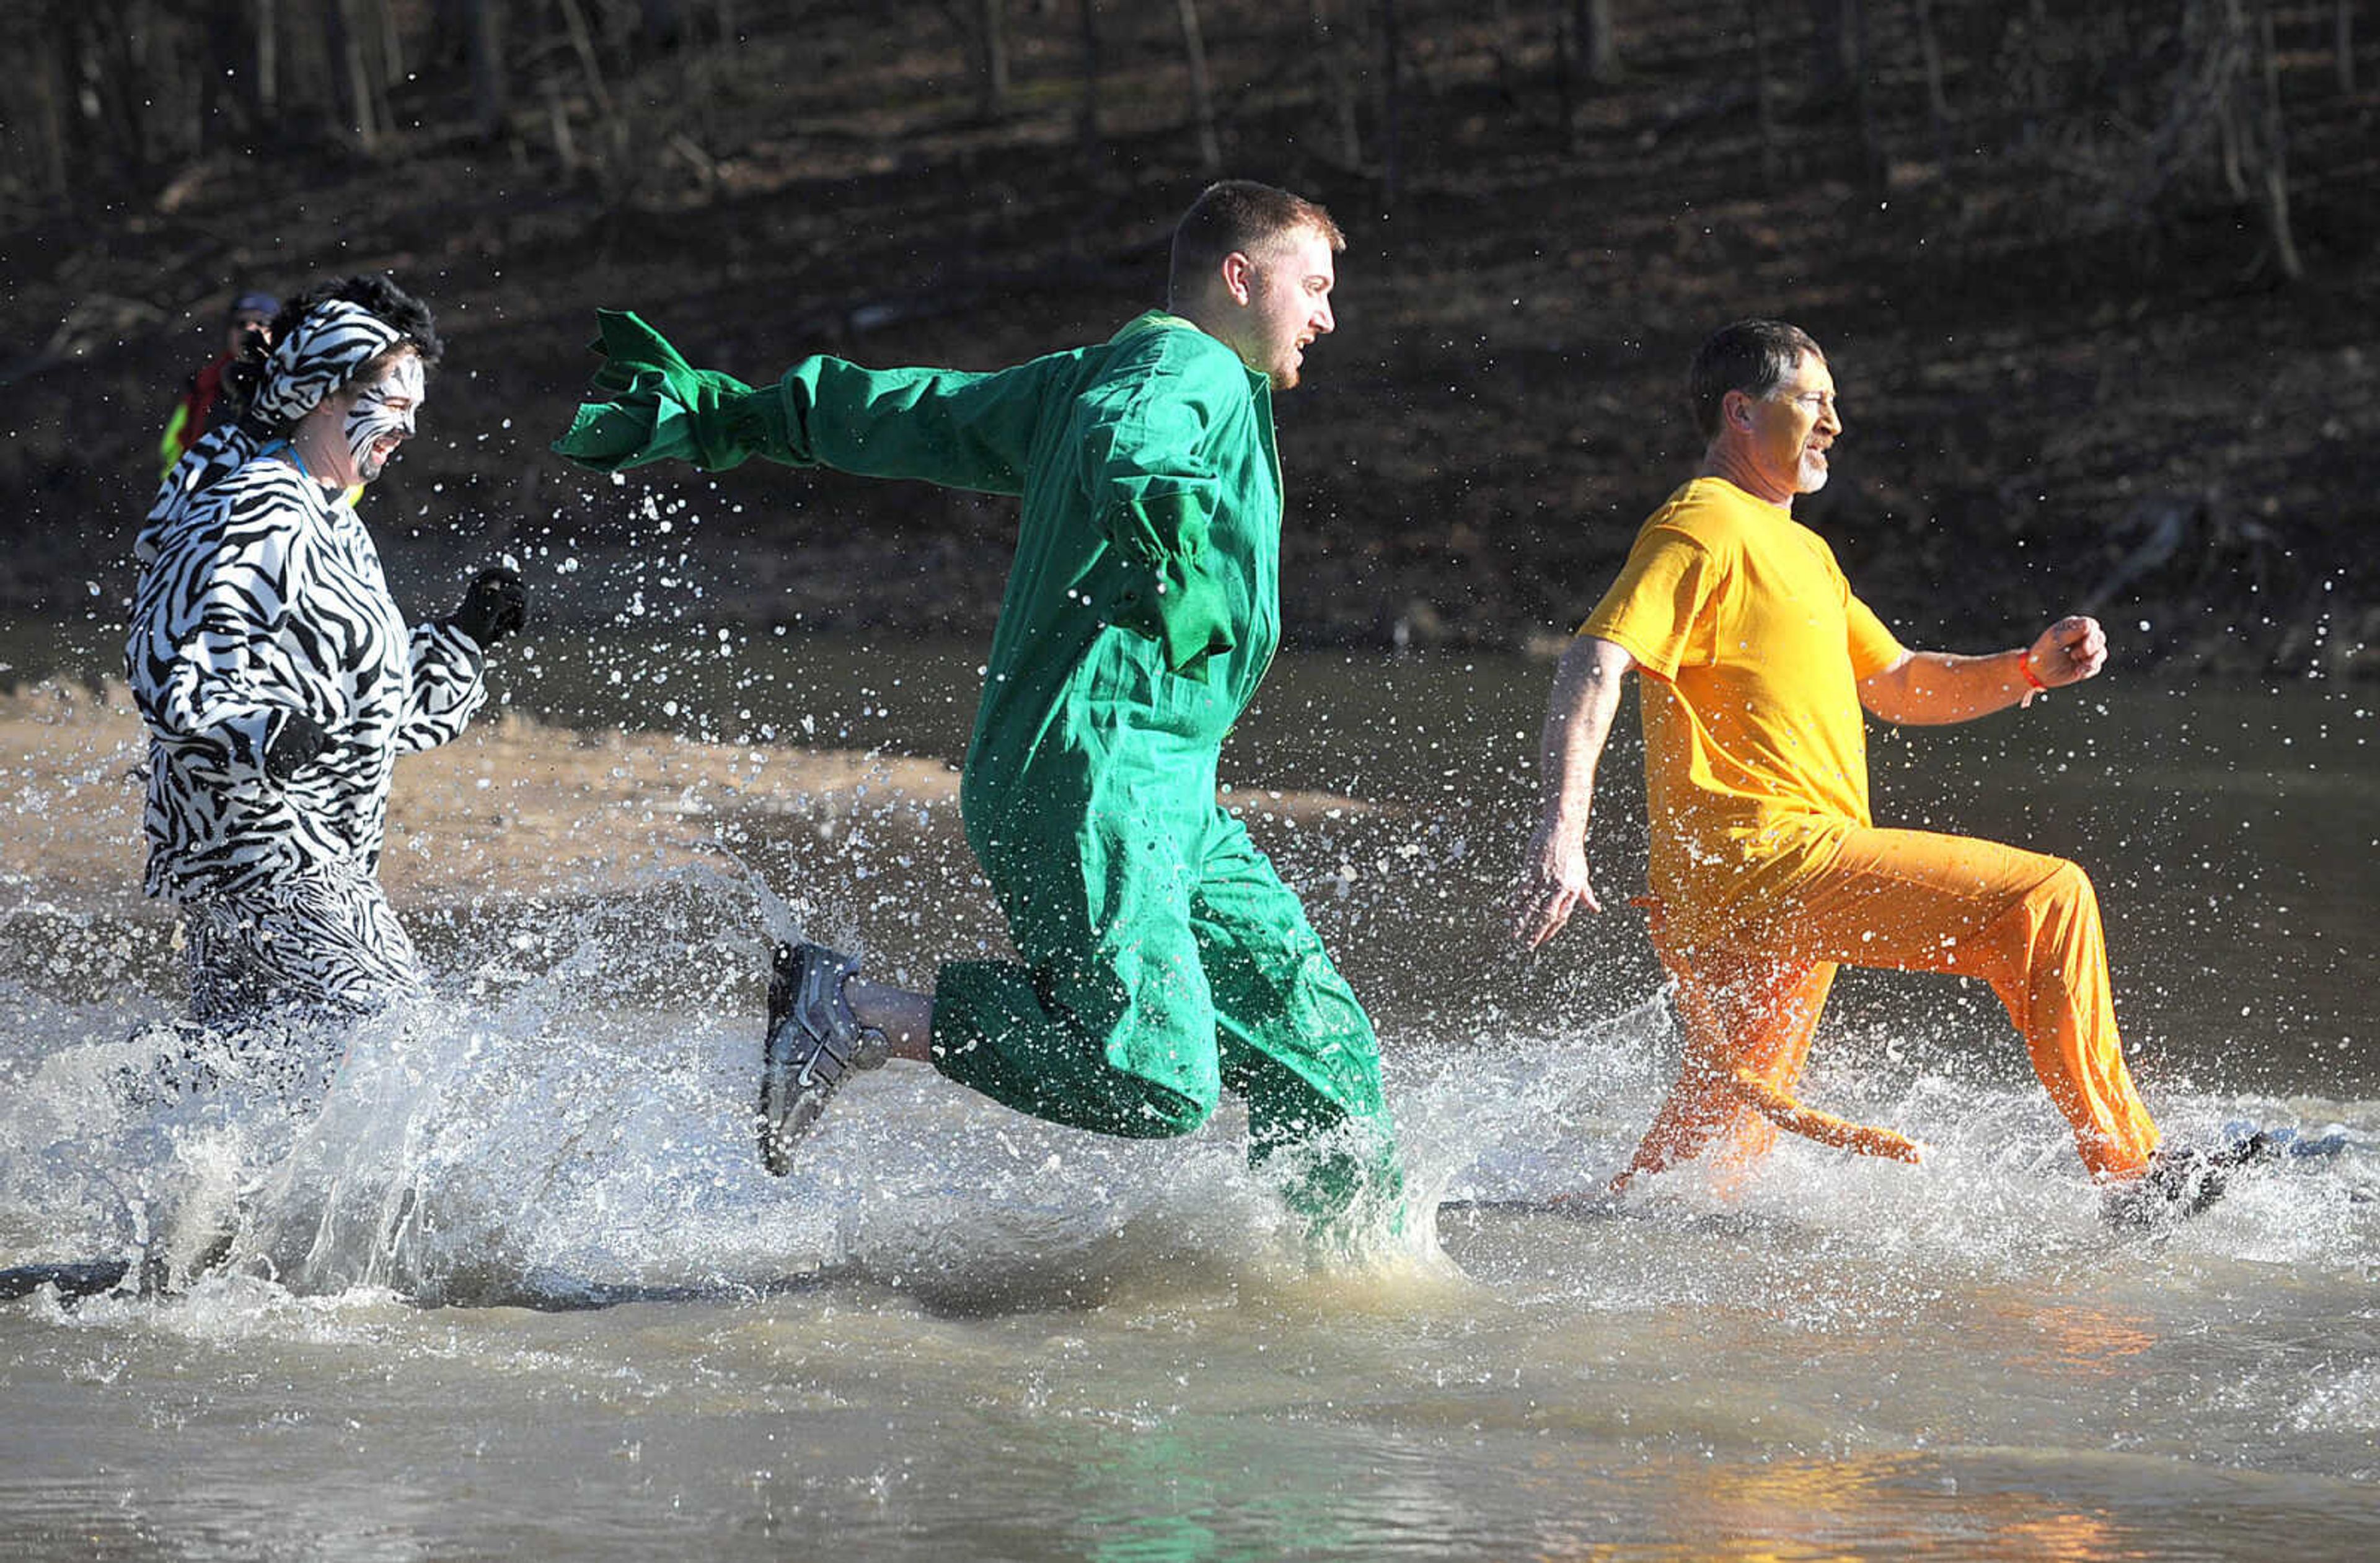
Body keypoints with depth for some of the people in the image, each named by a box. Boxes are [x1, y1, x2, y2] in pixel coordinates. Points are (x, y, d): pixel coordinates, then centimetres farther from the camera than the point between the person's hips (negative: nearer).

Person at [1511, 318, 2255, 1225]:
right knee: (2045, 898, -16)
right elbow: (1595, 667, -17)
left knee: (1719, 1142, 13)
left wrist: (2031, 669, 11)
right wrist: (1562, 827, -31)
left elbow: (1899, 686, 30)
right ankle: (2128, 1167, -16)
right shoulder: (1707, 528, -5)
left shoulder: (1801, 553, 27)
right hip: (1759, 862, -11)